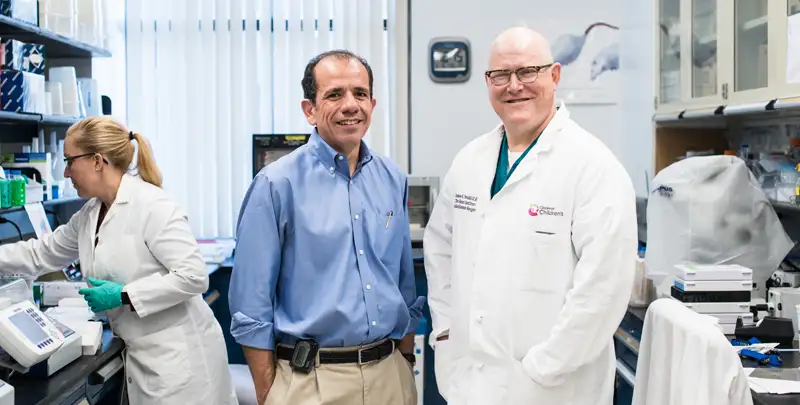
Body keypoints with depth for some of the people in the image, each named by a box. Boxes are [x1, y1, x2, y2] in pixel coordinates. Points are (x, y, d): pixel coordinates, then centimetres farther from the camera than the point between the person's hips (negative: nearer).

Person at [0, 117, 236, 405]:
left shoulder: (152, 206, -18)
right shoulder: (89, 214, 9)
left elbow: (194, 276, -22)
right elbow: (41, 254, 23)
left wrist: (124, 295, -19)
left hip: (179, 356, -8)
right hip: (141, 356, 8)